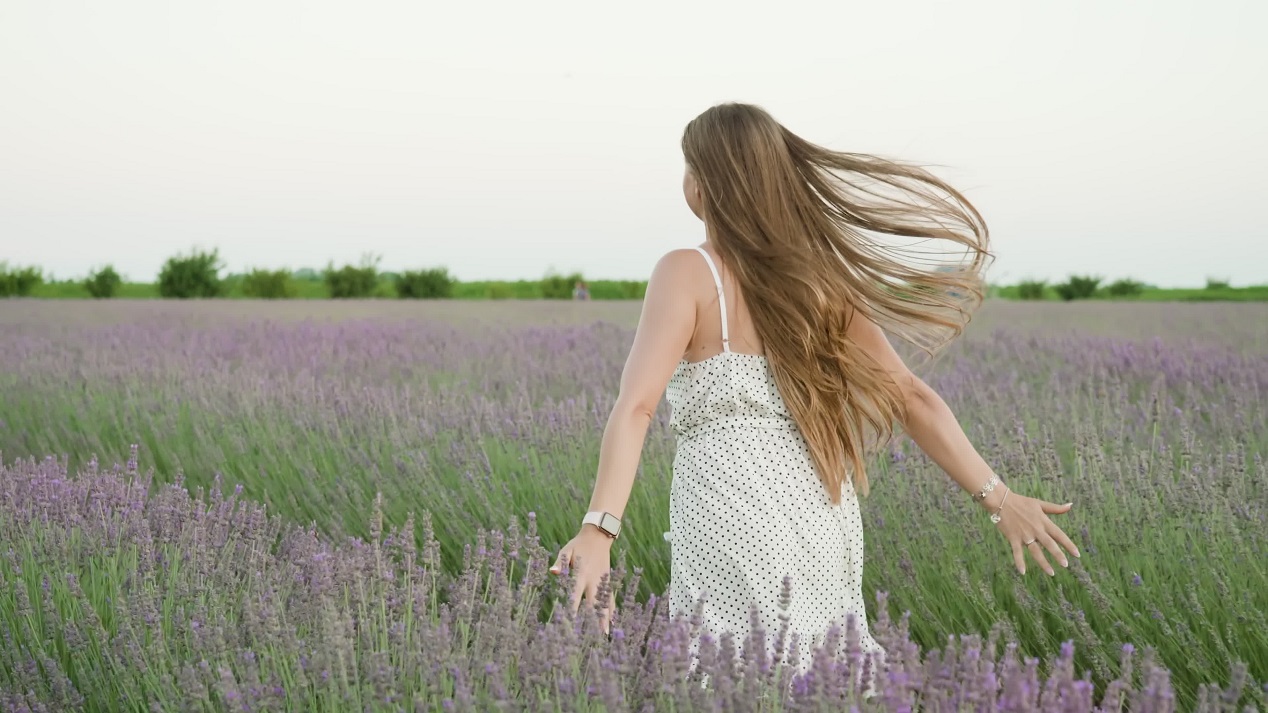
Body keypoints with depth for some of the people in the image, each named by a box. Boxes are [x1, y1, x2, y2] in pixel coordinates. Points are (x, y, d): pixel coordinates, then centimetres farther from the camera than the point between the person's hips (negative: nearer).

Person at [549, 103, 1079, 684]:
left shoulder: (686, 273, -7)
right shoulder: (815, 277, 9)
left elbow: (636, 404, -20)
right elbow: (907, 394, 5)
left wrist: (598, 530, -30)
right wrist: (997, 498, 5)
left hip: (735, 528, -6)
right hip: (820, 525, 6)